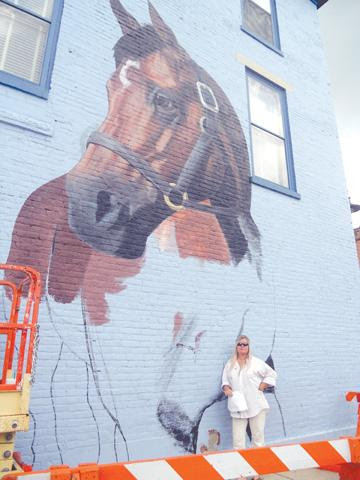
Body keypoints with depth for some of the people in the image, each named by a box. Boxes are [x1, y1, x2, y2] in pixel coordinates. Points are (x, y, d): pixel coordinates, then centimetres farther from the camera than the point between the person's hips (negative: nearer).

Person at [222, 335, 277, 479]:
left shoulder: (256, 362, -2)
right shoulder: (230, 364, 7)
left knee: (258, 437, 7)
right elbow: (225, 381, 14)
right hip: (238, 407, 2)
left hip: (256, 406, -2)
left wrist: (260, 388, -4)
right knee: (238, 440, 2)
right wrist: (226, 388, -8)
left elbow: (271, 374, 2)